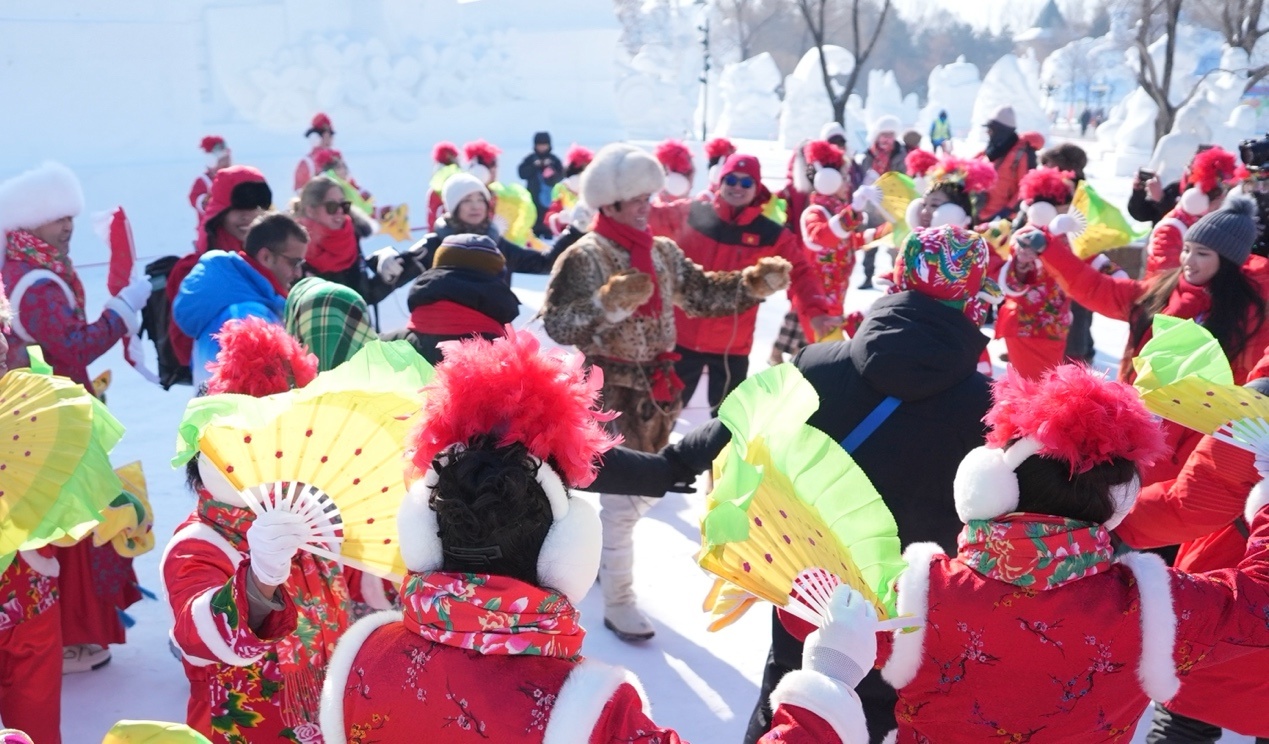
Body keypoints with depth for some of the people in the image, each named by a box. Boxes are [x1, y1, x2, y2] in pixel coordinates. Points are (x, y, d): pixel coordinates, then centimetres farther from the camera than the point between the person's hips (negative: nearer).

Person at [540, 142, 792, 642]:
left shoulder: (663, 252, 7)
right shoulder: (585, 257, -14)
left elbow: (702, 294, 10)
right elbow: (556, 323, -23)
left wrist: (754, 283, -4)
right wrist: (608, 303, -37)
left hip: (656, 388, 7)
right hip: (611, 391, -7)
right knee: (623, 497, -3)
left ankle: (598, 546, 44)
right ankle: (618, 604, 12)